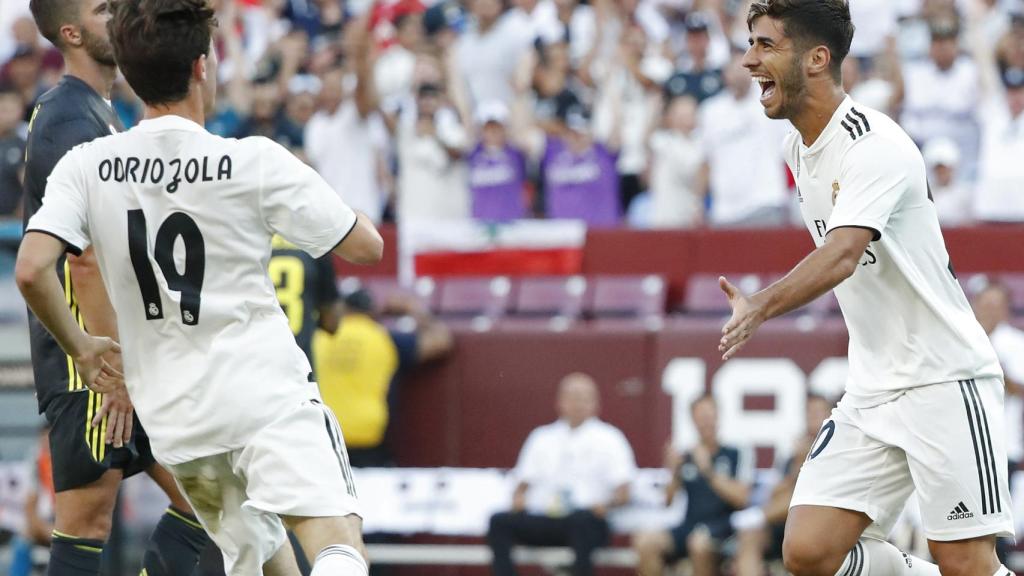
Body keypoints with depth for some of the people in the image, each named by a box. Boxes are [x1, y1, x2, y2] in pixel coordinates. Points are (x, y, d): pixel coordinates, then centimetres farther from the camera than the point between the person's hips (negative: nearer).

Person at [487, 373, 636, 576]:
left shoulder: (608, 439, 12)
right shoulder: (541, 437, 23)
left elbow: (623, 494, 4)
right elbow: (524, 483, 23)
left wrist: (606, 504, -18)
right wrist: (518, 498, -1)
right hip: (540, 519, 3)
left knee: (582, 520, -39)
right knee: (499, 522, -25)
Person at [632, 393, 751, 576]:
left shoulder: (734, 455, 5)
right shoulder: (686, 459, 15)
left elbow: (741, 498, -6)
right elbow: (666, 501, 12)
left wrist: (709, 472, -9)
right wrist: (673, 472, -4)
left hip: (722, 527, -4)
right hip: (690, 525, 4)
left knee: (699, 542, -39)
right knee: (645, 541, -23)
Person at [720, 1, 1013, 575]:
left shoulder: (874, 145, -18)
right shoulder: (800, 149, 10)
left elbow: (843, 255, -34)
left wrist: (762, 307, -49)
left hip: (945, 379, -8)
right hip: (872, 392, 8)